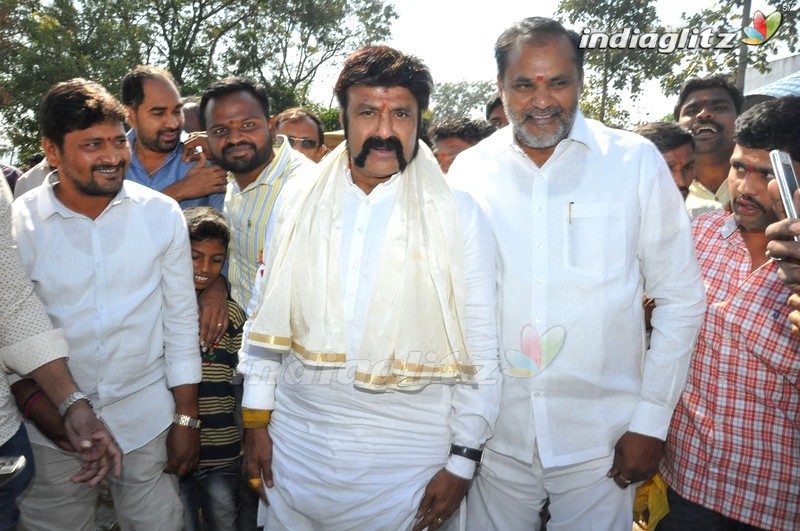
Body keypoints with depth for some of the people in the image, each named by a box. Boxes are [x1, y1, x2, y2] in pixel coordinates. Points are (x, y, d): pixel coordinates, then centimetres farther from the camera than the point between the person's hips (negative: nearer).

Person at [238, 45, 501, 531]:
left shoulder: (458, 214, -7)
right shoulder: (301, 199, 2)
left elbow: (480, 349, -5)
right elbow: (269, 316, 7)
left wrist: (462, 463, -5)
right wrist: (256, 419, 8)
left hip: (409, 446, -2)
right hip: (299, 439, 3)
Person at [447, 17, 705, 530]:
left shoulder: (636, 161, -5)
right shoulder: (469, 169, -1)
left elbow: (681, 298, -1)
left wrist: (650, 422, -4)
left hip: (600, 443, -1)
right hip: (496, 435, 2)